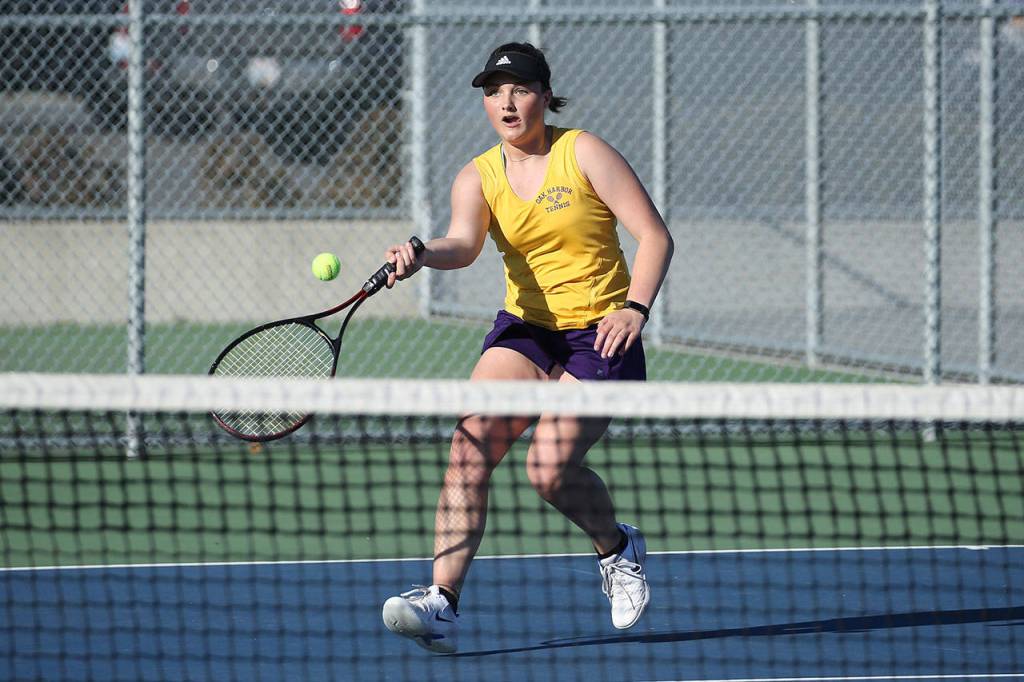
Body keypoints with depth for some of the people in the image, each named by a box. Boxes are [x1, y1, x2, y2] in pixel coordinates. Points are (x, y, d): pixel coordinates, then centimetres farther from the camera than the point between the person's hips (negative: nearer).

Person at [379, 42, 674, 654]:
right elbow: (464, 243, -18)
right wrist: (422, 256, -41)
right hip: (524, 328, 4)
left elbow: (655, 235, -7)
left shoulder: (583, 154, -6)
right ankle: (443, 603, -26)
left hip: (599, 335, -4)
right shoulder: (478, 177, 3)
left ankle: (618, 547, 14)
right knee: (472, 443, -21)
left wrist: (636, 308, -22)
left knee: (551, 469, -19)